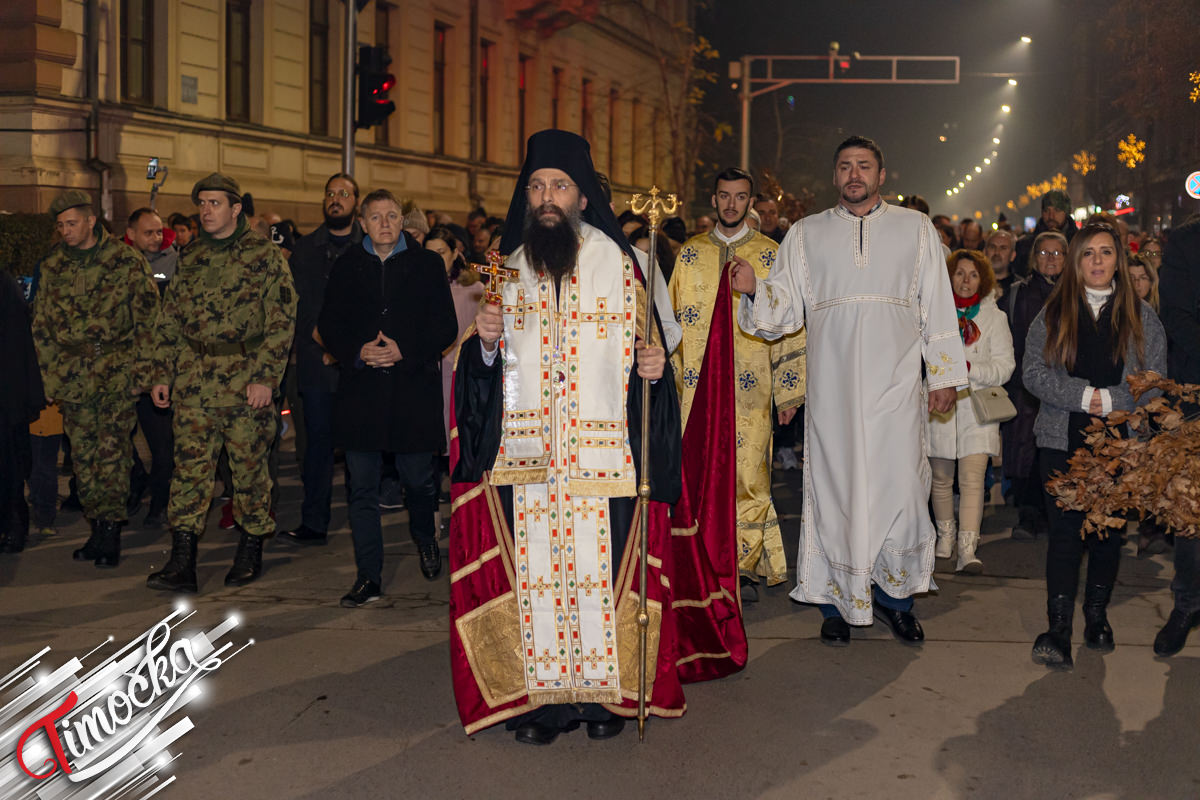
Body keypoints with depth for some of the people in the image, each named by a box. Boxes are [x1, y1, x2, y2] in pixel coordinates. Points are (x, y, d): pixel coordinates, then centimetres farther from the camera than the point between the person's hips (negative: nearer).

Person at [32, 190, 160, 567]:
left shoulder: (126, 260, 0)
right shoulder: (52, 267, 11)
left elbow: (148, 316, 1)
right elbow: (41, 324, 16)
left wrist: (140, 366, -4)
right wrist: (48, 374, 11)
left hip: (117, 367, -4)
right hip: (73, 372, 4)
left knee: (112, 447, -11)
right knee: (83, 453, 6)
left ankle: (111, 528, -8)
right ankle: (98, 526, 15)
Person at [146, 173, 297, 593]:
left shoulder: (265, 255, -2)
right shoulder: (189, 258, 13)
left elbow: (282, 321, -7)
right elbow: (169, 321, 18)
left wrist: (265, 376, -14)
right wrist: (161, 374, 11)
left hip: (247, 379, -4)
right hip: (193, 381, 4)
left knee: (249, 466, 4)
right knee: (189, 465, -2)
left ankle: (251, 550, 21)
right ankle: (182, 563, -2)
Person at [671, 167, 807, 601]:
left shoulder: (770, 256, 7)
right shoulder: (690, 254, 13)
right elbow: (672, 321, 13)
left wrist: (788, 390, 0)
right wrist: (669, 378, 6)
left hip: (749, 389, -2)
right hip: (697, 386, 2)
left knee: (747, 476, -4)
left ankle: (745, 568, 6)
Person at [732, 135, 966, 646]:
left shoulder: (915, 229, 11)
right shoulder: (806, 235, 12)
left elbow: (937, 307, 10)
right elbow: (784, 311, 7)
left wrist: (944, 375, 4)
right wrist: (754, 291, -13)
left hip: (895, 386, 0)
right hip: (831, 388, 1)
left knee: (899, 488, -3)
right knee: (833, 487, 1)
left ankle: (894, 595, 14)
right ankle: (837, 604, 11)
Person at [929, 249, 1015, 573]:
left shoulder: (994, 317, 6)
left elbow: (1005, 366, 0)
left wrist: (970, 369, -15)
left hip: (976, 406, -2)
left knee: (972, 480, -13)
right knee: (940, 479, 10)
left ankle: (967, 549, -17)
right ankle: (945, 535, 31)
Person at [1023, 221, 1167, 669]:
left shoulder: (1142, 317, 8)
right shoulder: (1053, 314, 8)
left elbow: (1155, 381, 2)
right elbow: (1033, 373, -1)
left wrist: (1110, 400, -13)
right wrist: (1085, 396, -13)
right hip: (1063, 441, -1)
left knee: (1108, 531, 7)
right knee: (1065, 531, -6)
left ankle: (1097, 615, 23)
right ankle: (1058, 629, -7)